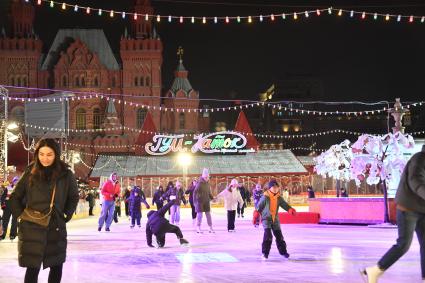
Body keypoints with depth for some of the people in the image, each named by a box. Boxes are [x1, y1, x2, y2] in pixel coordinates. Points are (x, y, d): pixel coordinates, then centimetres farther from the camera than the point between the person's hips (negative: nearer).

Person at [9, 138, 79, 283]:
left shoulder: (65, 174, -3)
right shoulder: (30, 173, -2)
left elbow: (73, 197, 12)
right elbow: (15, 196, 9)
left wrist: (66, 215, 3)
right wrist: (20, 215, 1)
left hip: (56, 228, 2)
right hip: (32, 228, -1)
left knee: (56, 266, 11)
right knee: (33, 268, -4)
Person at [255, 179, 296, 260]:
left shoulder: (279, 198, 3)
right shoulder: (265, 197, -12)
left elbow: (284, 204, 5)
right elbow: (259, 206, -7)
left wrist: (290, 210, -13)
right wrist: (256, 216, -8)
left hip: (275, 219, 5)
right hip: (266, 218, -5)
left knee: (279, 235, 13)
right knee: (268, 235, -20)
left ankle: (283, 251, 31)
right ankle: (265, 253, -15)